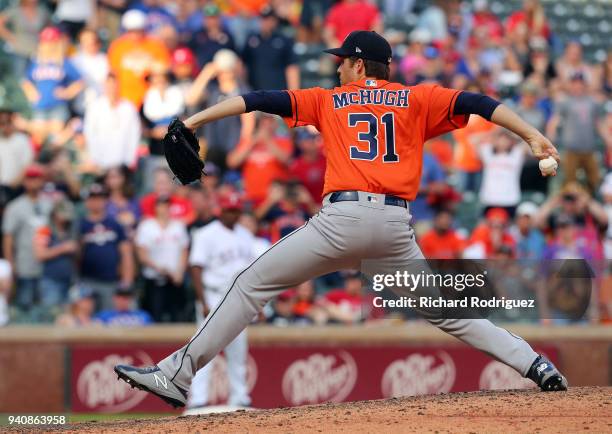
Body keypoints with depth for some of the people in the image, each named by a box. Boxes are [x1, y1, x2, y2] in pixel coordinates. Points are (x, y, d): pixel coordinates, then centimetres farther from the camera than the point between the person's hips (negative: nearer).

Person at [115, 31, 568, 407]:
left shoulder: (329, 101, 18)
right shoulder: (417, 99, 19)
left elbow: (262, 100, 13)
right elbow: (475, 102, 8)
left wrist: (196, 120, 13)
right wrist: (533, 135, 2)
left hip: (342, 219, -2)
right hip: (396, 225, 3)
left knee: (252, 285, 4)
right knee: (444, 309, 15)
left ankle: (176, 375, -3)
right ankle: (535, 364, 0)